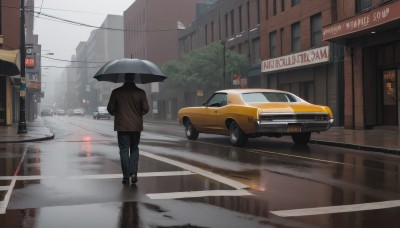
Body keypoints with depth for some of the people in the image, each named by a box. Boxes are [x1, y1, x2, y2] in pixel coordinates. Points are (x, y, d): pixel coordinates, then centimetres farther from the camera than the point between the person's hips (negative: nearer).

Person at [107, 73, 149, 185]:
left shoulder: (116, 92, -5)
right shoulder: (140, 92, -5)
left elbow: (110, 108, -2)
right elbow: (146, 109, -6)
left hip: (122, 126, -1)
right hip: (136, 126, 1)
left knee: (124, 150, 5)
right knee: (134, 149, 14)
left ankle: (126, 177, 3)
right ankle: (133, 173, 0)